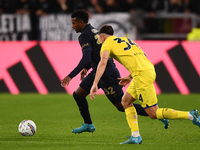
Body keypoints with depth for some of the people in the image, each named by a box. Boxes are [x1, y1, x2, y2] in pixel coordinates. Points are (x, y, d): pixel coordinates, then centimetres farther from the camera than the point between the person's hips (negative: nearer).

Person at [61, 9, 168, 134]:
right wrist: (86, 68, 31)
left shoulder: (84, 36, -15)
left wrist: (71, 76, -28)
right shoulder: (94, 31, 15)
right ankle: (88, 125, 23)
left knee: (122, 106, -6)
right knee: (78, 95, 14)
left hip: (107, 75, -10)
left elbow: (86, 58, -27)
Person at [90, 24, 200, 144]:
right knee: (126, 101, 18)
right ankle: (135, 136, 10)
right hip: (150, 69, 9)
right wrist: (130, 77, 33)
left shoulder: (107, 43, 4)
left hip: (142, 74, -9)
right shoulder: (125, 40, 28)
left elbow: (103, 62, -14)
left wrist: (95, 84, -19)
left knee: (153, 113, -5)